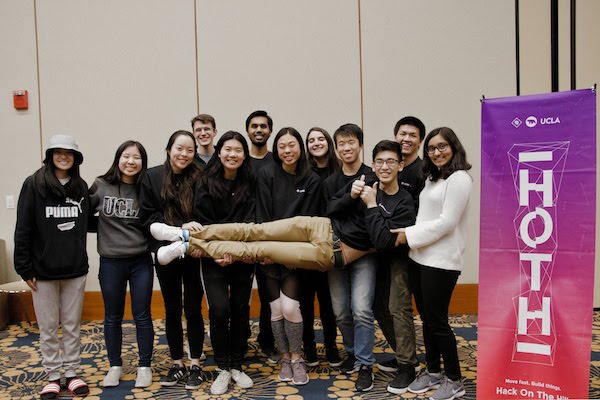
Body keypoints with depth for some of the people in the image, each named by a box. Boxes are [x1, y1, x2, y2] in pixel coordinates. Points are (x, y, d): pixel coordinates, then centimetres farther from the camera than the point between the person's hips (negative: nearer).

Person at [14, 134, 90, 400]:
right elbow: (23, 229, -6)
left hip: (75, 269, 2)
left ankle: (72, 372, 23)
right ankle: (53, 376, 22)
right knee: (48, 327, 8)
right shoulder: (34, 185, -5)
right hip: (43, 270, -2)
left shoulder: (81, 188, 4)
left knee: (72, 325, 11)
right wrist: (24, 268, -8)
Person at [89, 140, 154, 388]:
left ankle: (144, 367, 22)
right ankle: (115, 366, 30)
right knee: (112, 317, 13)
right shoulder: (100, 186, -4)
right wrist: (104, 229, -2)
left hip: (141, 262, 0)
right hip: (110, 263, 1)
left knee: (142, 316, 7)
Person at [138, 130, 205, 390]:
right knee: (172, 310, 13)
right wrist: (180, 227, -17)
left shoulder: (199, 178, -5)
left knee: (193, 309, 7)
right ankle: (177, 364, 27)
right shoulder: (152, 177, -1)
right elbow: (147, 217, -6)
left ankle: (195, 364, 22)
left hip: (194, 254, -1)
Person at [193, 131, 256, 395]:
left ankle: (237, 366, 23)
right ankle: (223, 369, 9)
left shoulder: (250, 184, 4)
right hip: (213, 258, -2)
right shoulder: (206, 183, -2)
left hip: (242, 257, 2)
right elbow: (202, 222, -6)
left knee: (240, 310, 7)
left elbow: (250, 223, -3)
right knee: (219, 310, -9)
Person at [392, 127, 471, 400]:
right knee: (426, 318, 15)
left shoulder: (459, 178, -11)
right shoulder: (432, 178, 15)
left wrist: (410, 235, -13)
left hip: (441, 262, -8)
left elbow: (447, 222, -18)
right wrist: (409, 235, 1)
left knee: (437, 321, 1)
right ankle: (433, 371, 30)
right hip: (419, 257, 8)